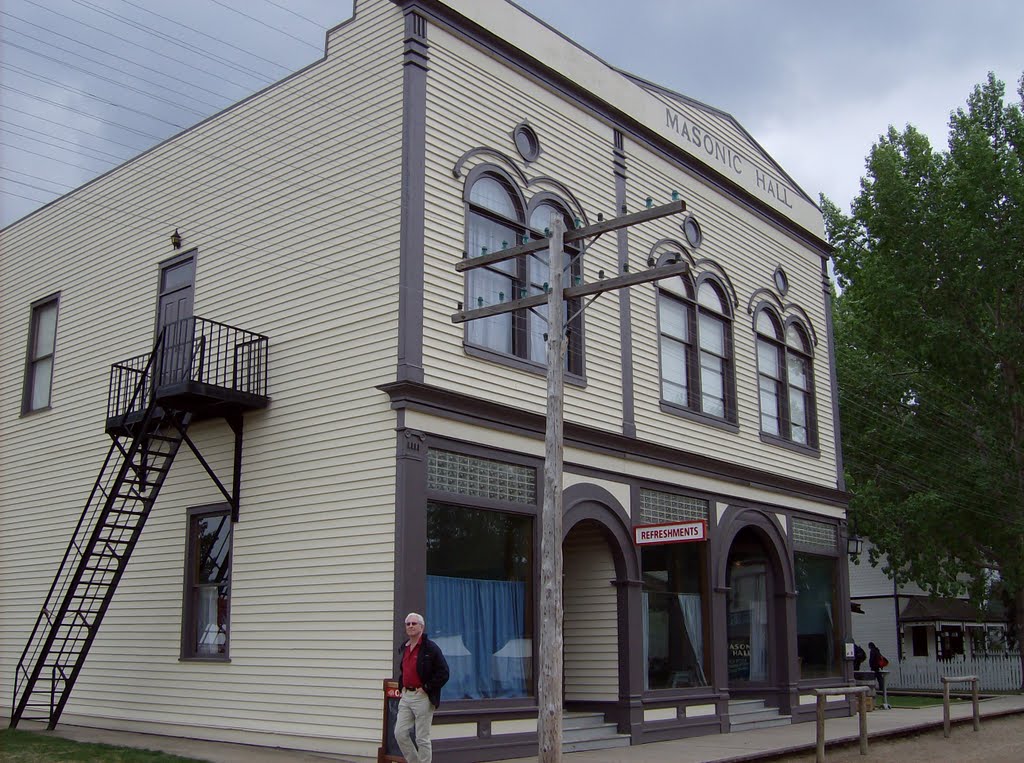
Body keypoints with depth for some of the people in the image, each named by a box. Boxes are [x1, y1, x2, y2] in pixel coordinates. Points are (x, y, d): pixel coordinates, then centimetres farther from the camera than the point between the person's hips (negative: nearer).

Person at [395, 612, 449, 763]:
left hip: (423, 698, -7)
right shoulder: (403, 648, 13)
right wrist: (402, 686, 13)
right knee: (400, 733, 5)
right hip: (406, 696, 7)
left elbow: (443, 673, -13)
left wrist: (426, 688, -14)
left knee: (422, 738, -1)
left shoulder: (431, 648, -10)